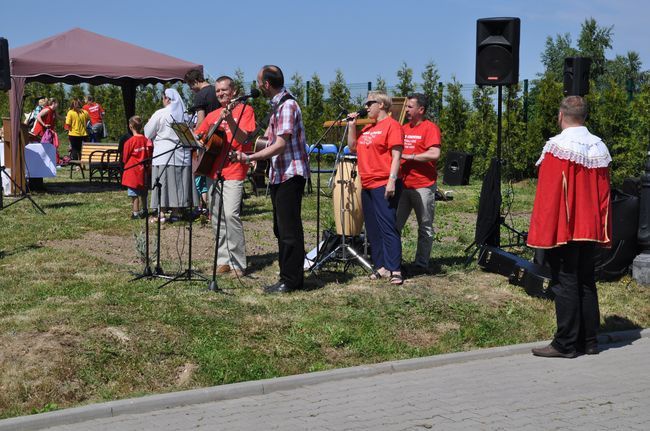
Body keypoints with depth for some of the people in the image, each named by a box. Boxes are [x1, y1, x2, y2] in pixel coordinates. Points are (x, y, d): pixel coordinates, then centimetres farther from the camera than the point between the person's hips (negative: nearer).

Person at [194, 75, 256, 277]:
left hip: (233, 172, -6)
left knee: (231, 214, -17)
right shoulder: (212, 115, 18)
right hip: (214, 172, 7)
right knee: (216, 217, 7)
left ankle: (238, 263, -12)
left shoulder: (244, 110, 1)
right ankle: (224, 260, 14)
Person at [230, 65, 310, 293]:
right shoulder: (277, 107, 18)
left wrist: (250, 158, -24)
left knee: (289, 229, -7)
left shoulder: (287, 105, -14)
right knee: (282, 229, 14)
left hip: (290, 174, -11)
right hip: (279, 175, 11)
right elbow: (269, 141, 20)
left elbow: (280, 145, -21)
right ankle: (290, 277, 20)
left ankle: (290, 280, -3)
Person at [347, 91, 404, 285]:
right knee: (373, 229, 9)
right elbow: (353, 147, 22)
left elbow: (396, 156, -13)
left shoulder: (391, 125, -7)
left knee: (388, 227, -11)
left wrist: (392, 180, -21)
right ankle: (381, 267, 14)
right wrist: (352, 125, 12)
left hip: (384, 185, -9)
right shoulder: (368, 128, 18)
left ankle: (395, 270, -11)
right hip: (367, 185, 9)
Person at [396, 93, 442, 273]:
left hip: (423, 186, -6)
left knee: (425, 227, 4)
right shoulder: (404, 128, 15)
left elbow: (434, 154, -20)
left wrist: (408, 156, -17)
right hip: (403, 184, 6)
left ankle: (421, 263, 11)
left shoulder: (430, 128, -7)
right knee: (394, 224, 3)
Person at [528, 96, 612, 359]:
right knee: (586, 283, 13)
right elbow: (604, 195, 9)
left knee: (565, 284, -2)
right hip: (590, 230, 6)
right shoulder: (599, 148, 6)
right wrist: (603, 233, 15)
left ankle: (566, 344, 2)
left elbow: (547, 194, -15)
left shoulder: (557, 147, -14)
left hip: (562, 231, -6)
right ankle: (589, 340, 19)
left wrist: (541, 233, -10)